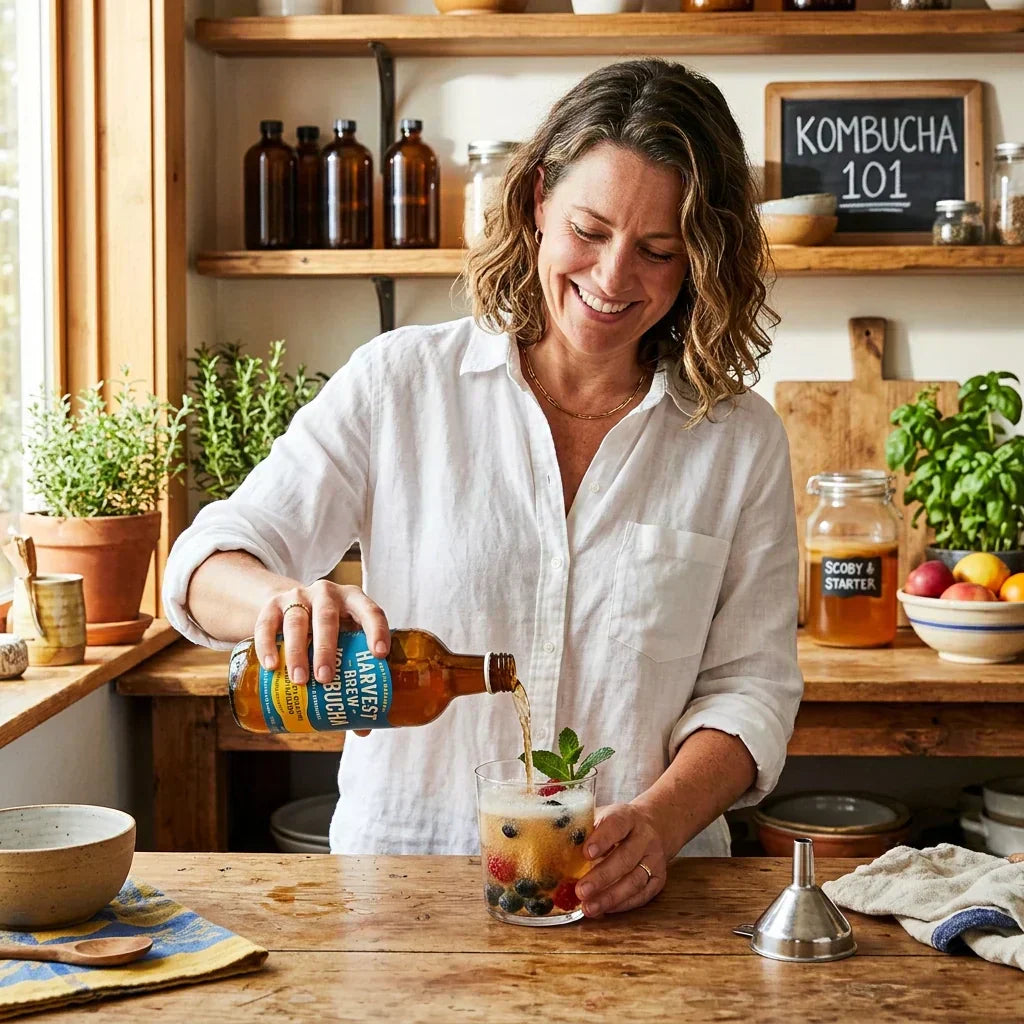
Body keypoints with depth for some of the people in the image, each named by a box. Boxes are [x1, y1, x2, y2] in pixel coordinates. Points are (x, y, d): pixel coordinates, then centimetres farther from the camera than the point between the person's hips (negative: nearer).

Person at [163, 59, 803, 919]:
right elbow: (210, 561, 2)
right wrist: (283, 599, -21)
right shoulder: (399, 383, 3)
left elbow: (751, 684, 6)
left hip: (633, 890, 1)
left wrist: (659, 822, -13)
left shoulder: (741, 440, 6)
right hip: (404, 865, 0)